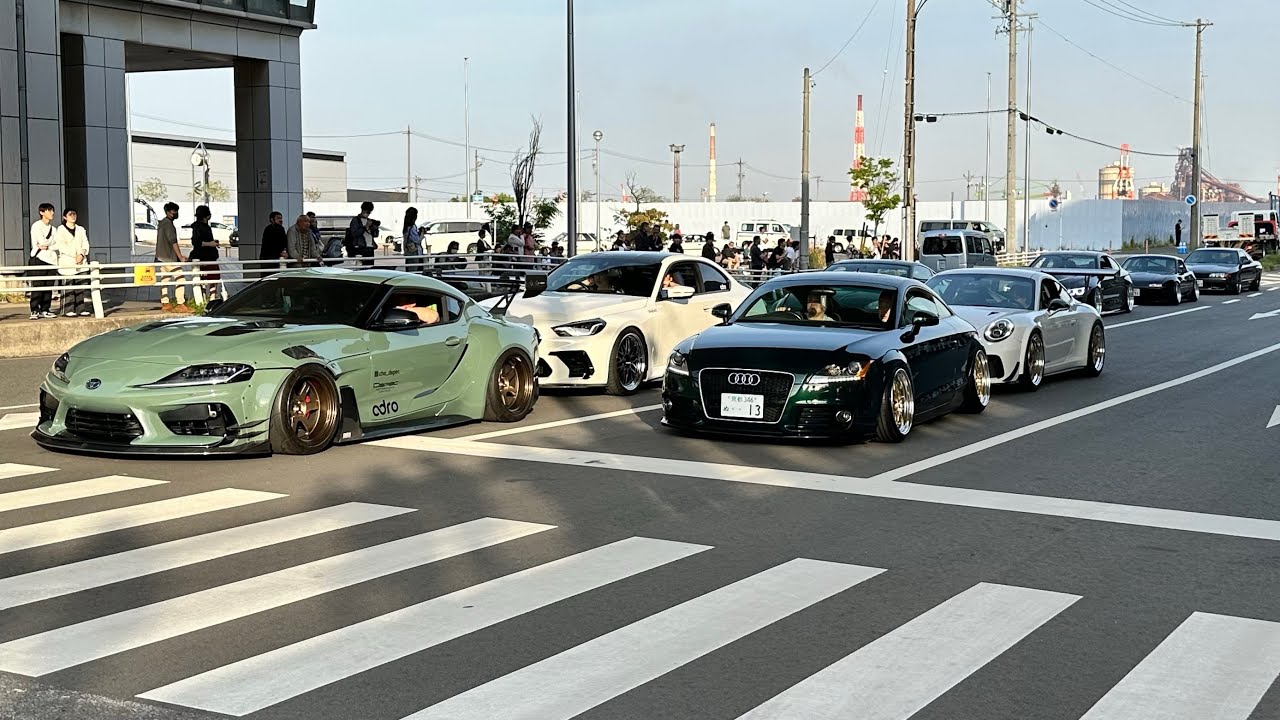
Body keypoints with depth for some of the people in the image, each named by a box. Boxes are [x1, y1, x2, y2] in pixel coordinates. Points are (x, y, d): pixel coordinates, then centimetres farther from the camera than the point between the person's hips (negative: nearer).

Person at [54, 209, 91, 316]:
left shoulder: (81, 229, 17)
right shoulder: (61, 230, 2)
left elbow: (85, 244, 11)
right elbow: (61, 246, -8)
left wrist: (81, 254, -8)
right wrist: (75, 256, -14)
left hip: (80, 263, 5)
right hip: (67, 262, -5)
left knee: (80, 287, 3)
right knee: (68, 287, -7)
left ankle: (80, 309, 5)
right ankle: (68, 310, -7)